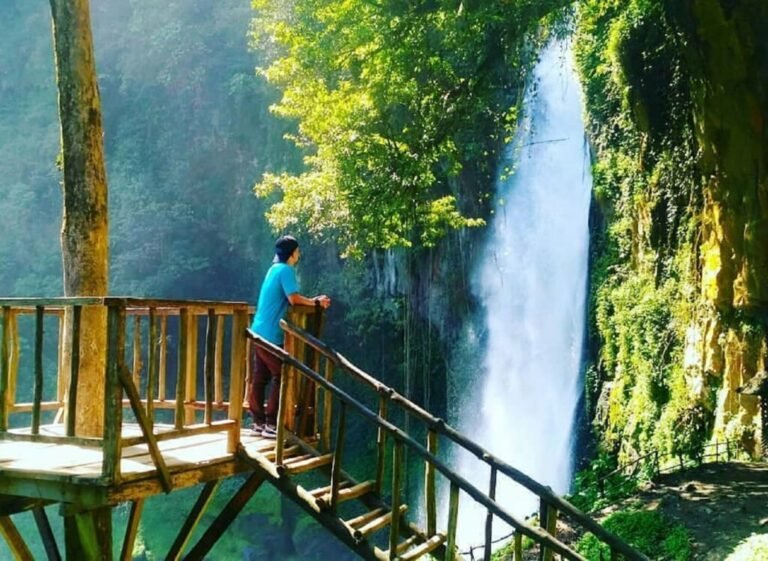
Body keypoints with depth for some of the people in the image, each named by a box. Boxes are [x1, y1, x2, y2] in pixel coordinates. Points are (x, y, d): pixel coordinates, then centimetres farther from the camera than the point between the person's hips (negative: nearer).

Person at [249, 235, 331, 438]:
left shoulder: (275, 268, 16)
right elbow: (294, 299, -23)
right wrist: (316, 302, -10)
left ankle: (259, 423, 16)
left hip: (259, 332, 9)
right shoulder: (286, 270, -12)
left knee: (259, 379, 11)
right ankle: (271, 425, -2)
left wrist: (312, 301, 8)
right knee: (281, 378, -3)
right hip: (271, 335, -9)